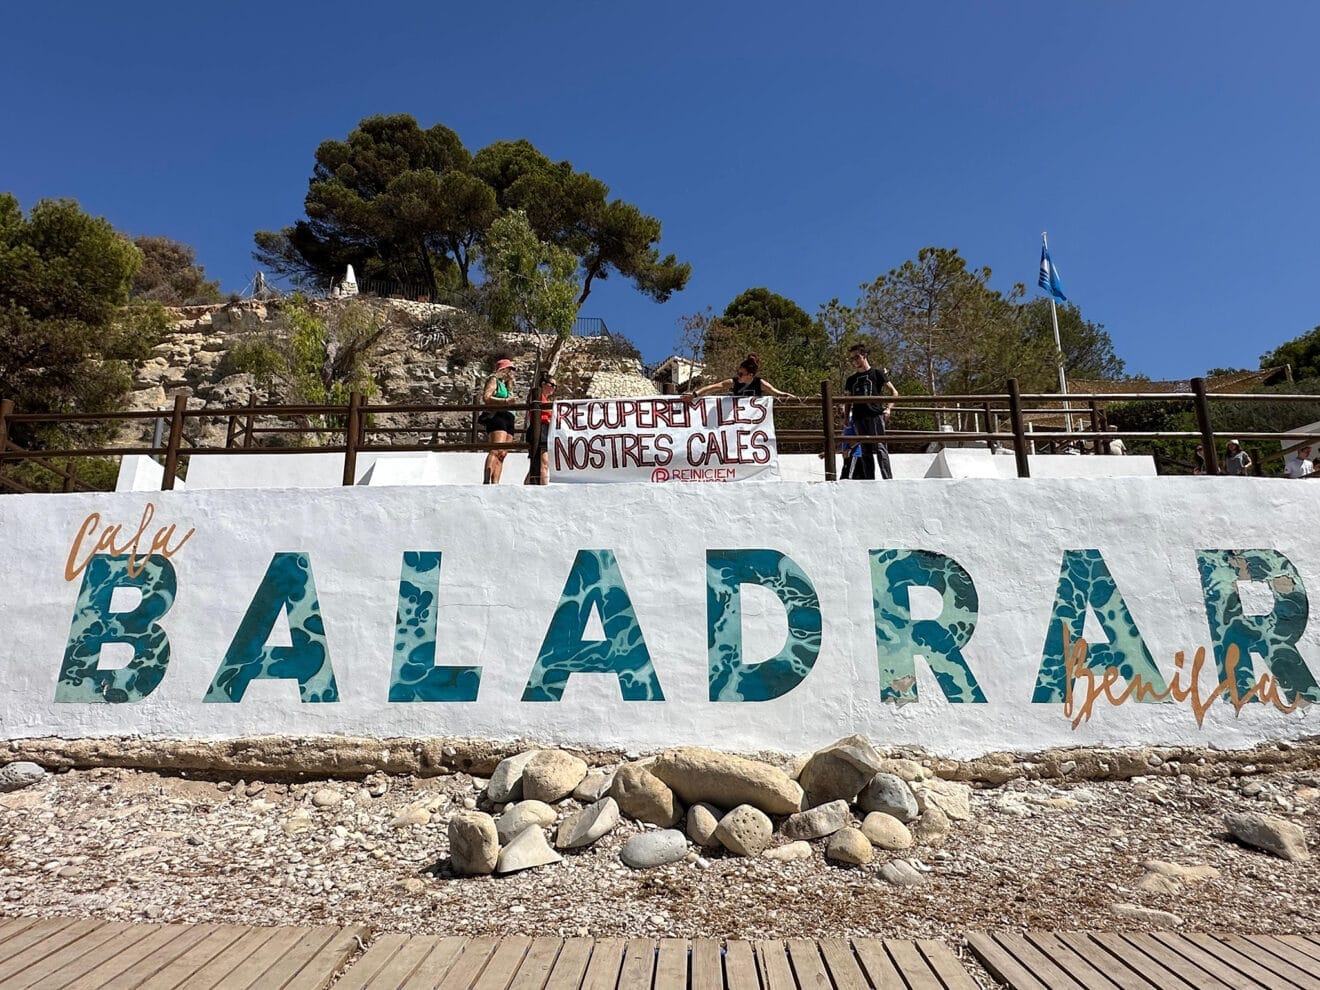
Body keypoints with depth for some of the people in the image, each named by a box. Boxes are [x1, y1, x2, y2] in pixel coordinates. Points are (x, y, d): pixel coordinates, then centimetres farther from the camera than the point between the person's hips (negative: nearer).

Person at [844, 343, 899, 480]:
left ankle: (888, 479, -15)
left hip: (875, 415, -4)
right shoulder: (851, 379, 20)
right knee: (865, 451, 3)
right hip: (858, 418, 4)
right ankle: (869, 481, 3)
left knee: (880, 448, -12)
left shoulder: (877, 373, 9)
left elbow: (894, 392, 9)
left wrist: (888, 408, -5)